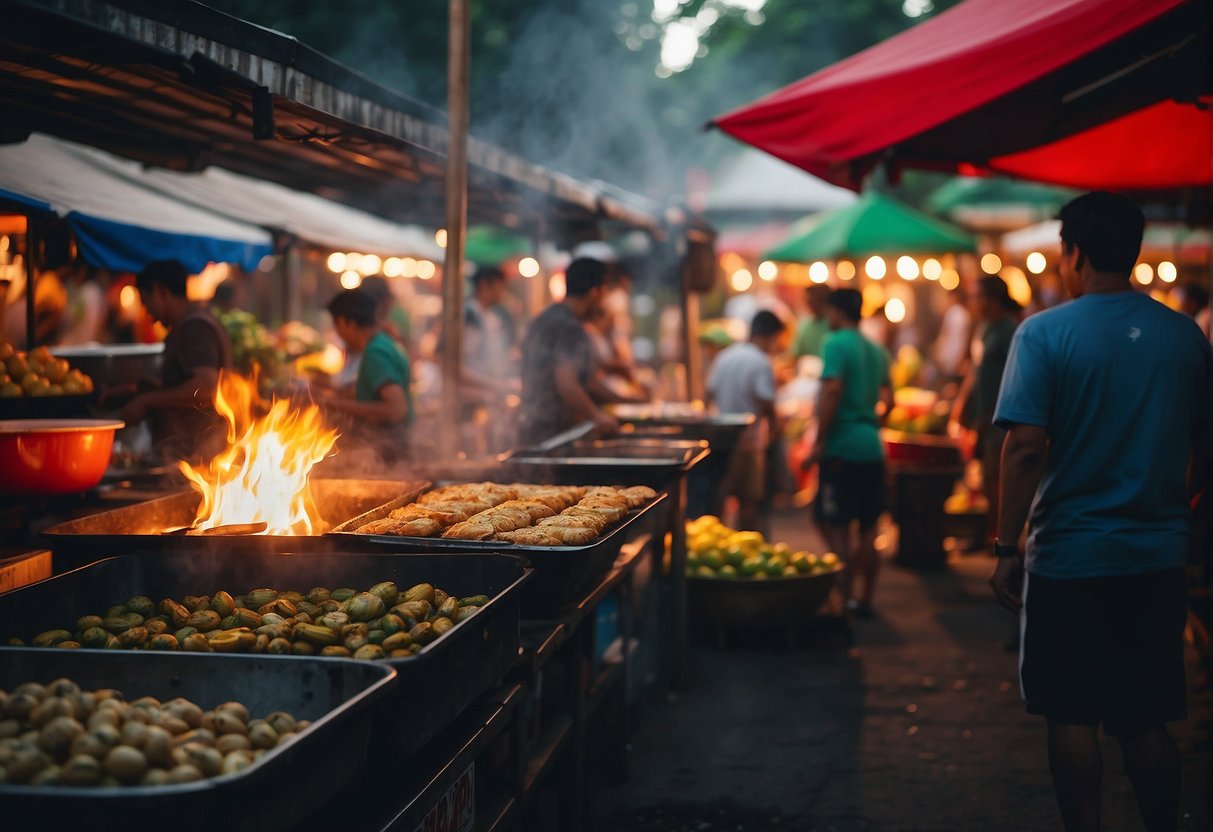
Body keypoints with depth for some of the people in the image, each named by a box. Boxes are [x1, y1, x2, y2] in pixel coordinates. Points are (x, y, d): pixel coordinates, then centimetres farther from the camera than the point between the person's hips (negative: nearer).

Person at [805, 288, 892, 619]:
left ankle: (845, 599, -4)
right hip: (872, 446, 7)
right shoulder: (876, 350, 14)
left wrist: (819, 441, -17)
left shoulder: (836, 343, -9)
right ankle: (866, 599, 15)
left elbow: (832, 391, -19)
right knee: (868, 528, 10)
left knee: (835, 525, -2)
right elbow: (888, 399, 18)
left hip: (842, 445, -7)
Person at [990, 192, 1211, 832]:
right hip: (1159, 559, 4)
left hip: (1069, 559, -4)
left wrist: (1007, 549, -12)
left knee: (1073, 717, 6)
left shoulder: (1044, 333, -9)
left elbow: (1027, 447, -16)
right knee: (1146, 720, 12)